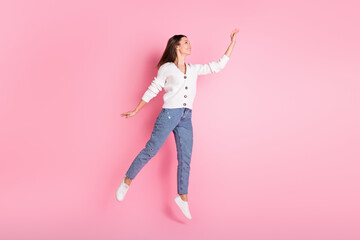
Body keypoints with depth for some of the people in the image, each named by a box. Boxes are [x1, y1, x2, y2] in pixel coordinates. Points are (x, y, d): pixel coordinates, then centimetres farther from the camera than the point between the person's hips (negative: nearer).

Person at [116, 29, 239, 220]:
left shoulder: (194, 69, 15)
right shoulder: (166, 68, 1)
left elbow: (219, 65, 16)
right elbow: (152, 91, 5)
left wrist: (232, 43, 15)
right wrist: (136, 111, 7)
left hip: (186, 118, 5)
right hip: (168, 115, -5)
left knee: (185, 159, 4)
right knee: (150, 151, -4)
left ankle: (183, 198, 13)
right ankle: (127, 181, 15)